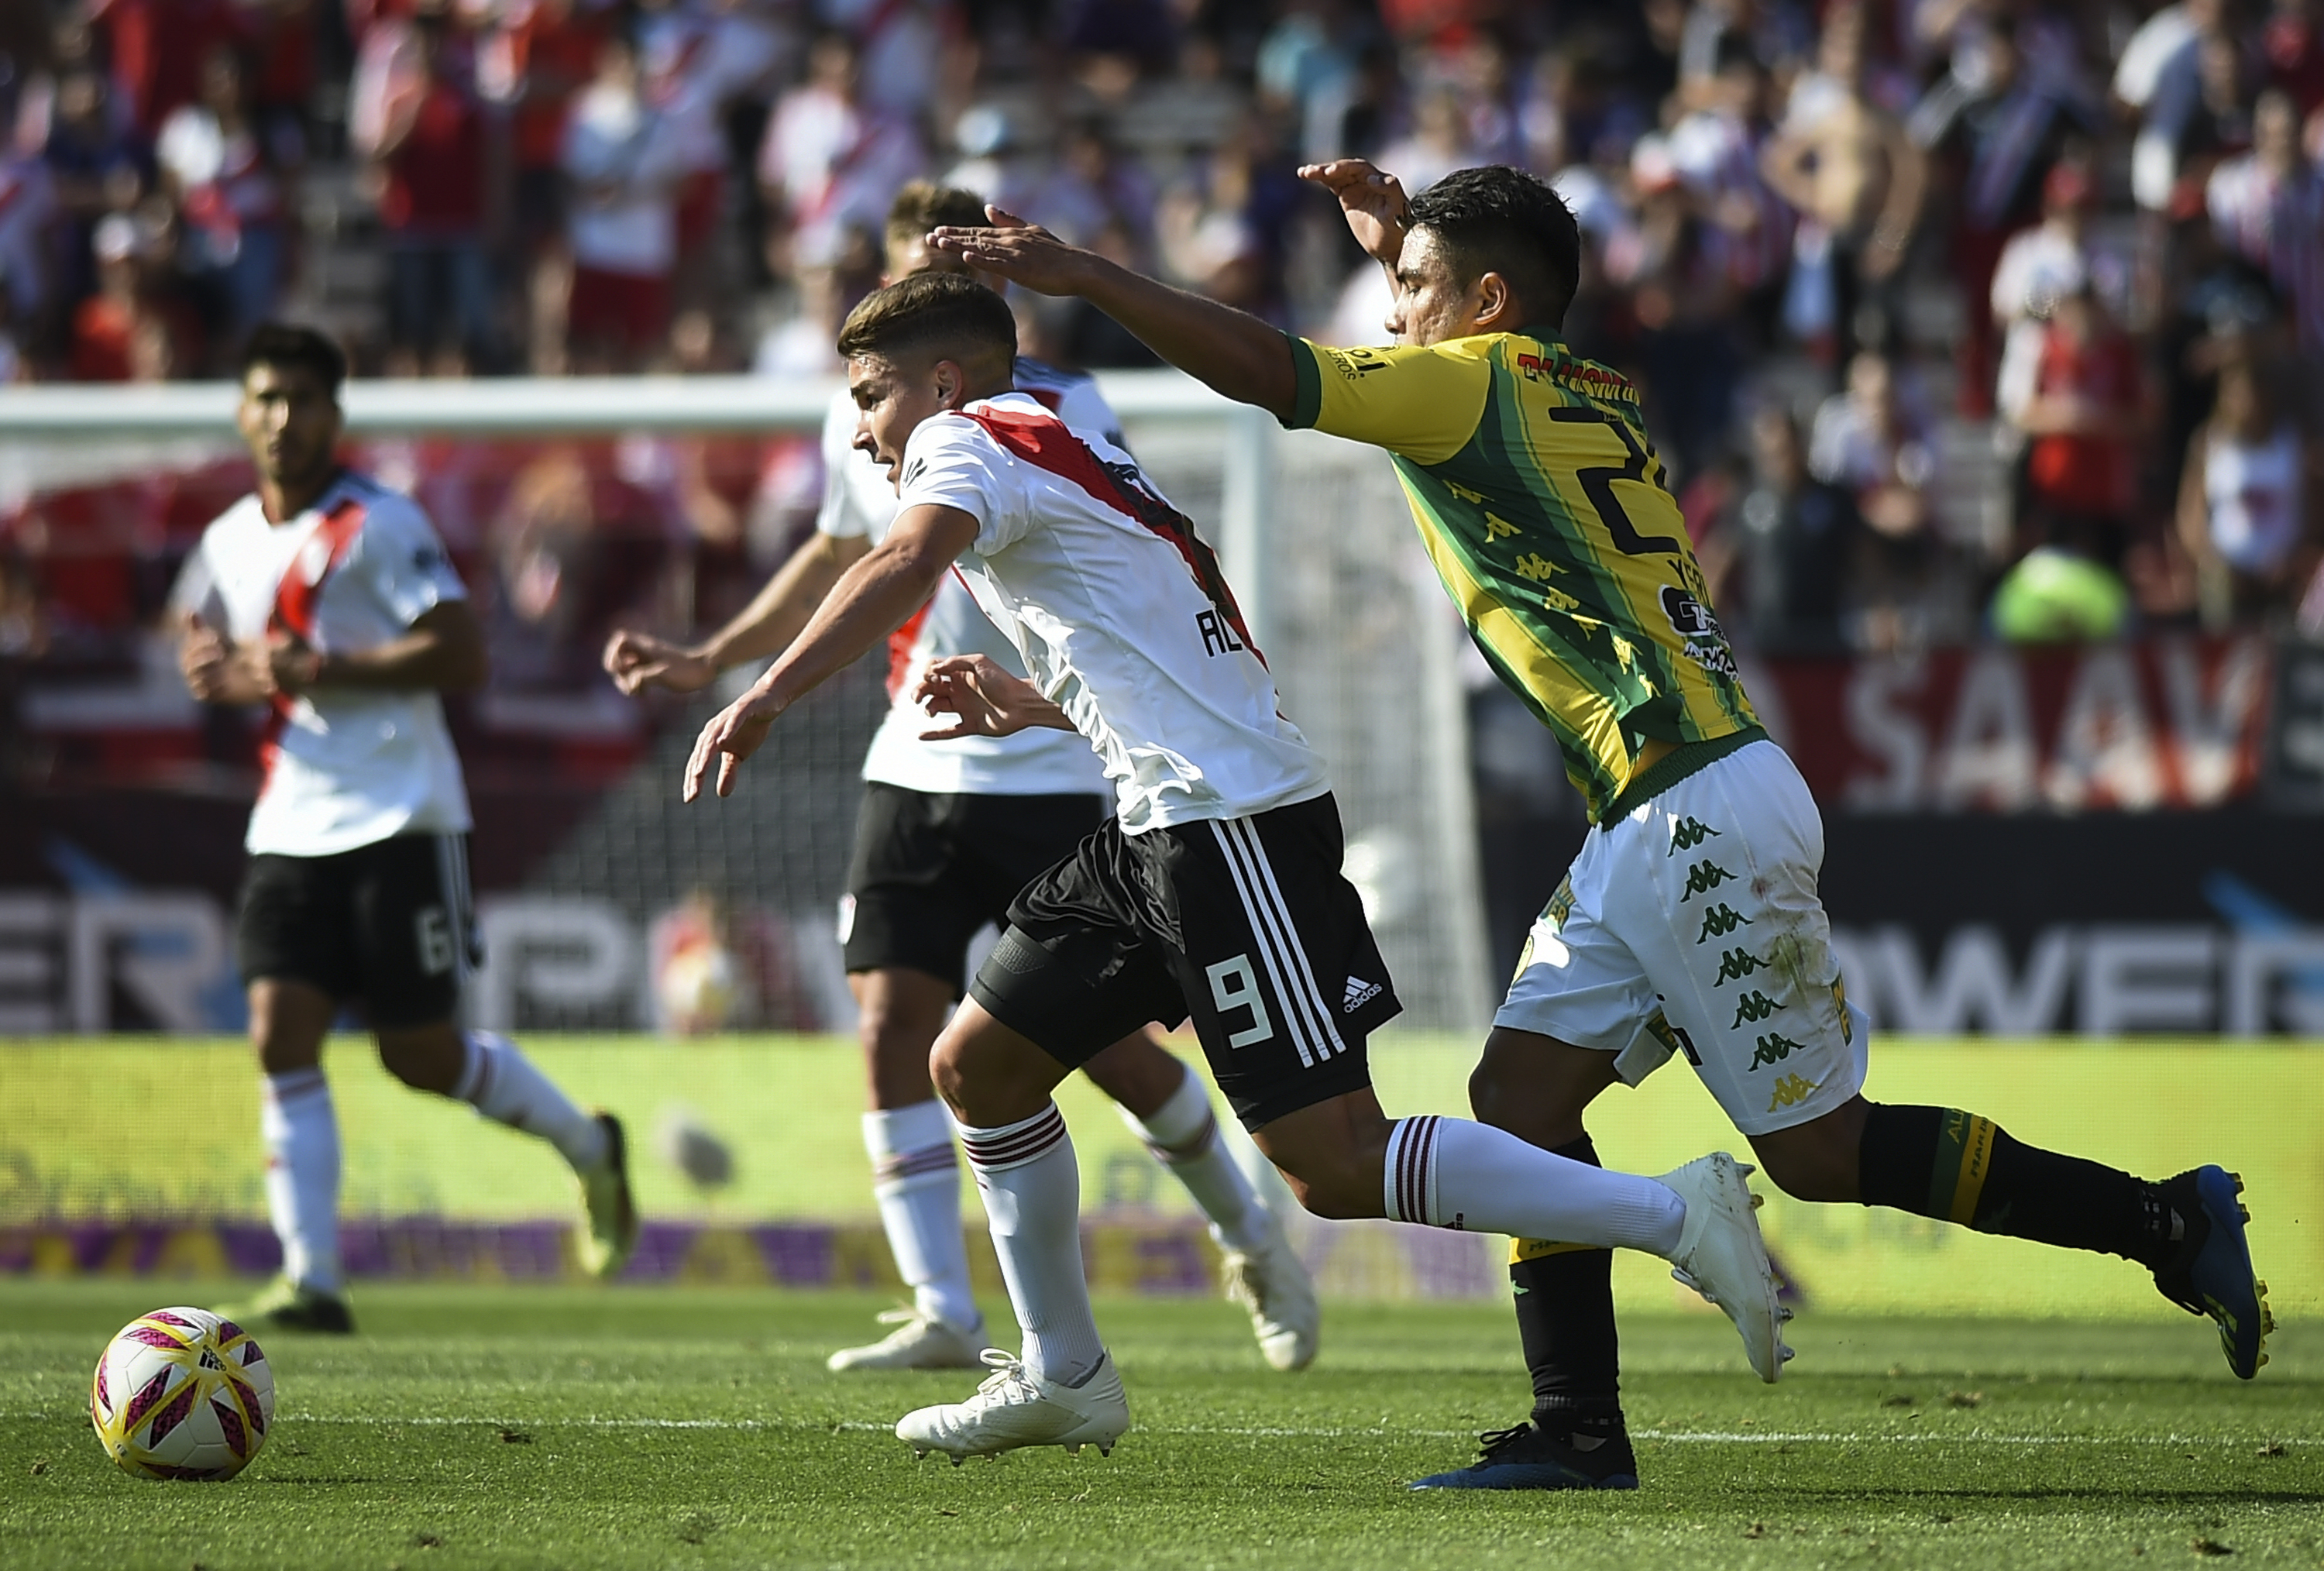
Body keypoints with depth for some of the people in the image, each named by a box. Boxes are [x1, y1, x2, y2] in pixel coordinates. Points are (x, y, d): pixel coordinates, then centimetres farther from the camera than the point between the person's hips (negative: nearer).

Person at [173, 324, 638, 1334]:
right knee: (281, 1037, -9)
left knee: (421, 1057, -1)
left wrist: (323, 668, -21)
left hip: (399, 822, -6)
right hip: (291, 826, 6)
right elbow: (206, 642, 28)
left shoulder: (379, 524, -8)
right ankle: (311, 1281, -9)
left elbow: (460, 656, -15)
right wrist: (218, 672, 3)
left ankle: (589, 1148, 26)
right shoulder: (228, 542, 12)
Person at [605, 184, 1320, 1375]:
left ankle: (1247, 1232, 26)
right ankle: (942, 1314, -6)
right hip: (913, 773, 5)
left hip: (1051, 775, -5)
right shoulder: (861, 417, 6)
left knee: (1105, 1043, -1)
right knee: (891, 1021, -9)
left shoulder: (1058, 411, -11)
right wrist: (707, 663, 21)